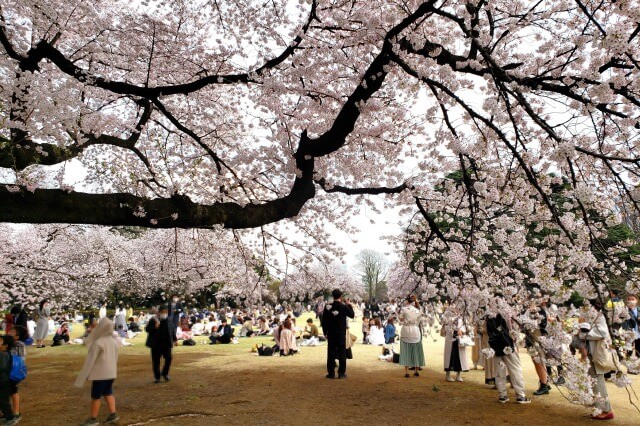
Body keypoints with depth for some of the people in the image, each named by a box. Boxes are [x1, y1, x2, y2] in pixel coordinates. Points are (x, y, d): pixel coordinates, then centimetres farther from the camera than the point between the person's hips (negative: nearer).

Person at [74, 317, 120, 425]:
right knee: (108, 393, 19)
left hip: (100, 373, -7)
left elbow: (90, 360, -16)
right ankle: (113, 414, 17)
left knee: (96, 396, 9)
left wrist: (83, 376, -8)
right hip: (111, 372, 7)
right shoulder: (114, 340, 1)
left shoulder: (98, 342, -20)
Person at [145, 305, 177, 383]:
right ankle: (157, 377, 18)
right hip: (156, 344, -2)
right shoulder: (153, 320, -6)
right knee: (156, 361, 5)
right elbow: (147, 329, -7)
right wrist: (155, 327, -24)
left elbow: (173, 330, 14)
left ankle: (165, 373, 20)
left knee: (168, 358, -2)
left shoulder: (169, 320, 6)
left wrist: (175, 340, 14)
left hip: (167, 343, 3)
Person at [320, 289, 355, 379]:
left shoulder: (328, 307, -5)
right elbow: (352, 315, 6)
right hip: (341, 334, -1)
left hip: (331, 334, 2)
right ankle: (341, 373, 9)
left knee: (331, 353, 6)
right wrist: (349, 305, 17)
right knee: (342, 353, 7)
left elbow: (323, 321, -1)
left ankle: (331, 373, 9)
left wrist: (325, 332, 9)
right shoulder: (344, 307, -10)